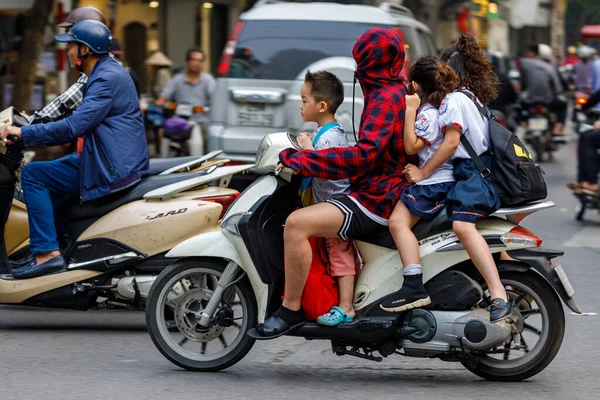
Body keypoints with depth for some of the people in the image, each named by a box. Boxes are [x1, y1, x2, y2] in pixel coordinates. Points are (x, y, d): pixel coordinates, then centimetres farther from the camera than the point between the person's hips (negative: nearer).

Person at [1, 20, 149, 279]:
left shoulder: (107, 78, -17)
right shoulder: (105, 72, 17)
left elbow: (74, 126, -25)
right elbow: (81, 125, 25)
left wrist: (24, 133, -18)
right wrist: (29, 131, 21)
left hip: (112, 170, -11)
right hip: (115, 165, 11)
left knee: (32, 175, -10)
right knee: (46, 174, 25)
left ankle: (47, 252, -15)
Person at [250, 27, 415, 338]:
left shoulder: (385, 98, -17)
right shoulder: (399, 92, 13)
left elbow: (365, 153, -29)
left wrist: (300, 160, -27)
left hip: (376, 201, -11)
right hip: (386, 193, 11)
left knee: (297, 223, -26)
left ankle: (290, 309, -19)